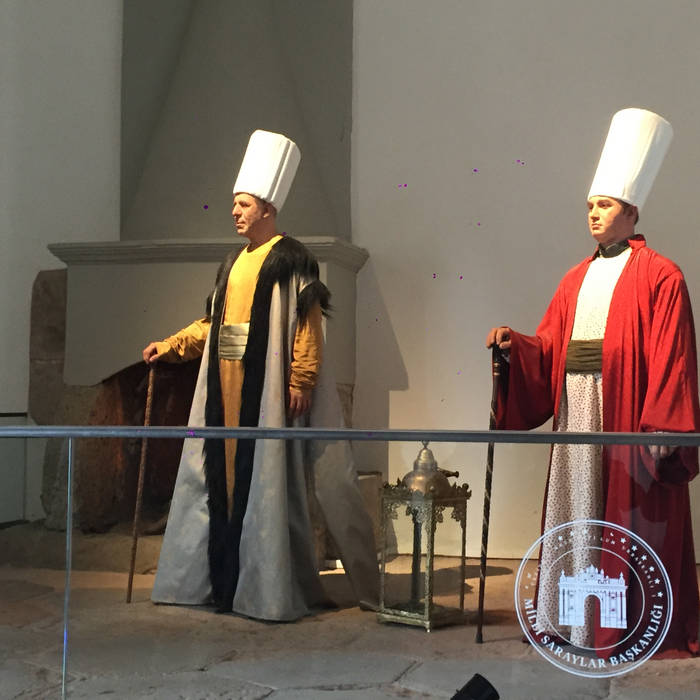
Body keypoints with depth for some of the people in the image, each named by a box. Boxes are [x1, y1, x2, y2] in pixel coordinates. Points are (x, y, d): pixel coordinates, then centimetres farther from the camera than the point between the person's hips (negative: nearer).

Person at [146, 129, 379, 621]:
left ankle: (270, 588, 2)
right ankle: (225, 580, 17)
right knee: (224, 474, 8)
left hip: (268, 389, -8)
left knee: (268, 479, -6)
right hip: (227, 388, 8)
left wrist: (300, 381, -18)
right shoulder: (236, 264, 17)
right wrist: (170, 347, 18)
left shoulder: (290, 261, -5)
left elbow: (307, 325, -12)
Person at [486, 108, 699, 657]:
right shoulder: (578, 277, 15)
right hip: (576, 412, 6)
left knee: (631, 520, 0)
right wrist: (514, 343, -6)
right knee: (580, 515, 10)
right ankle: (582, 619, 21)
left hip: (629, 414, -6)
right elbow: (550, 349, 12)